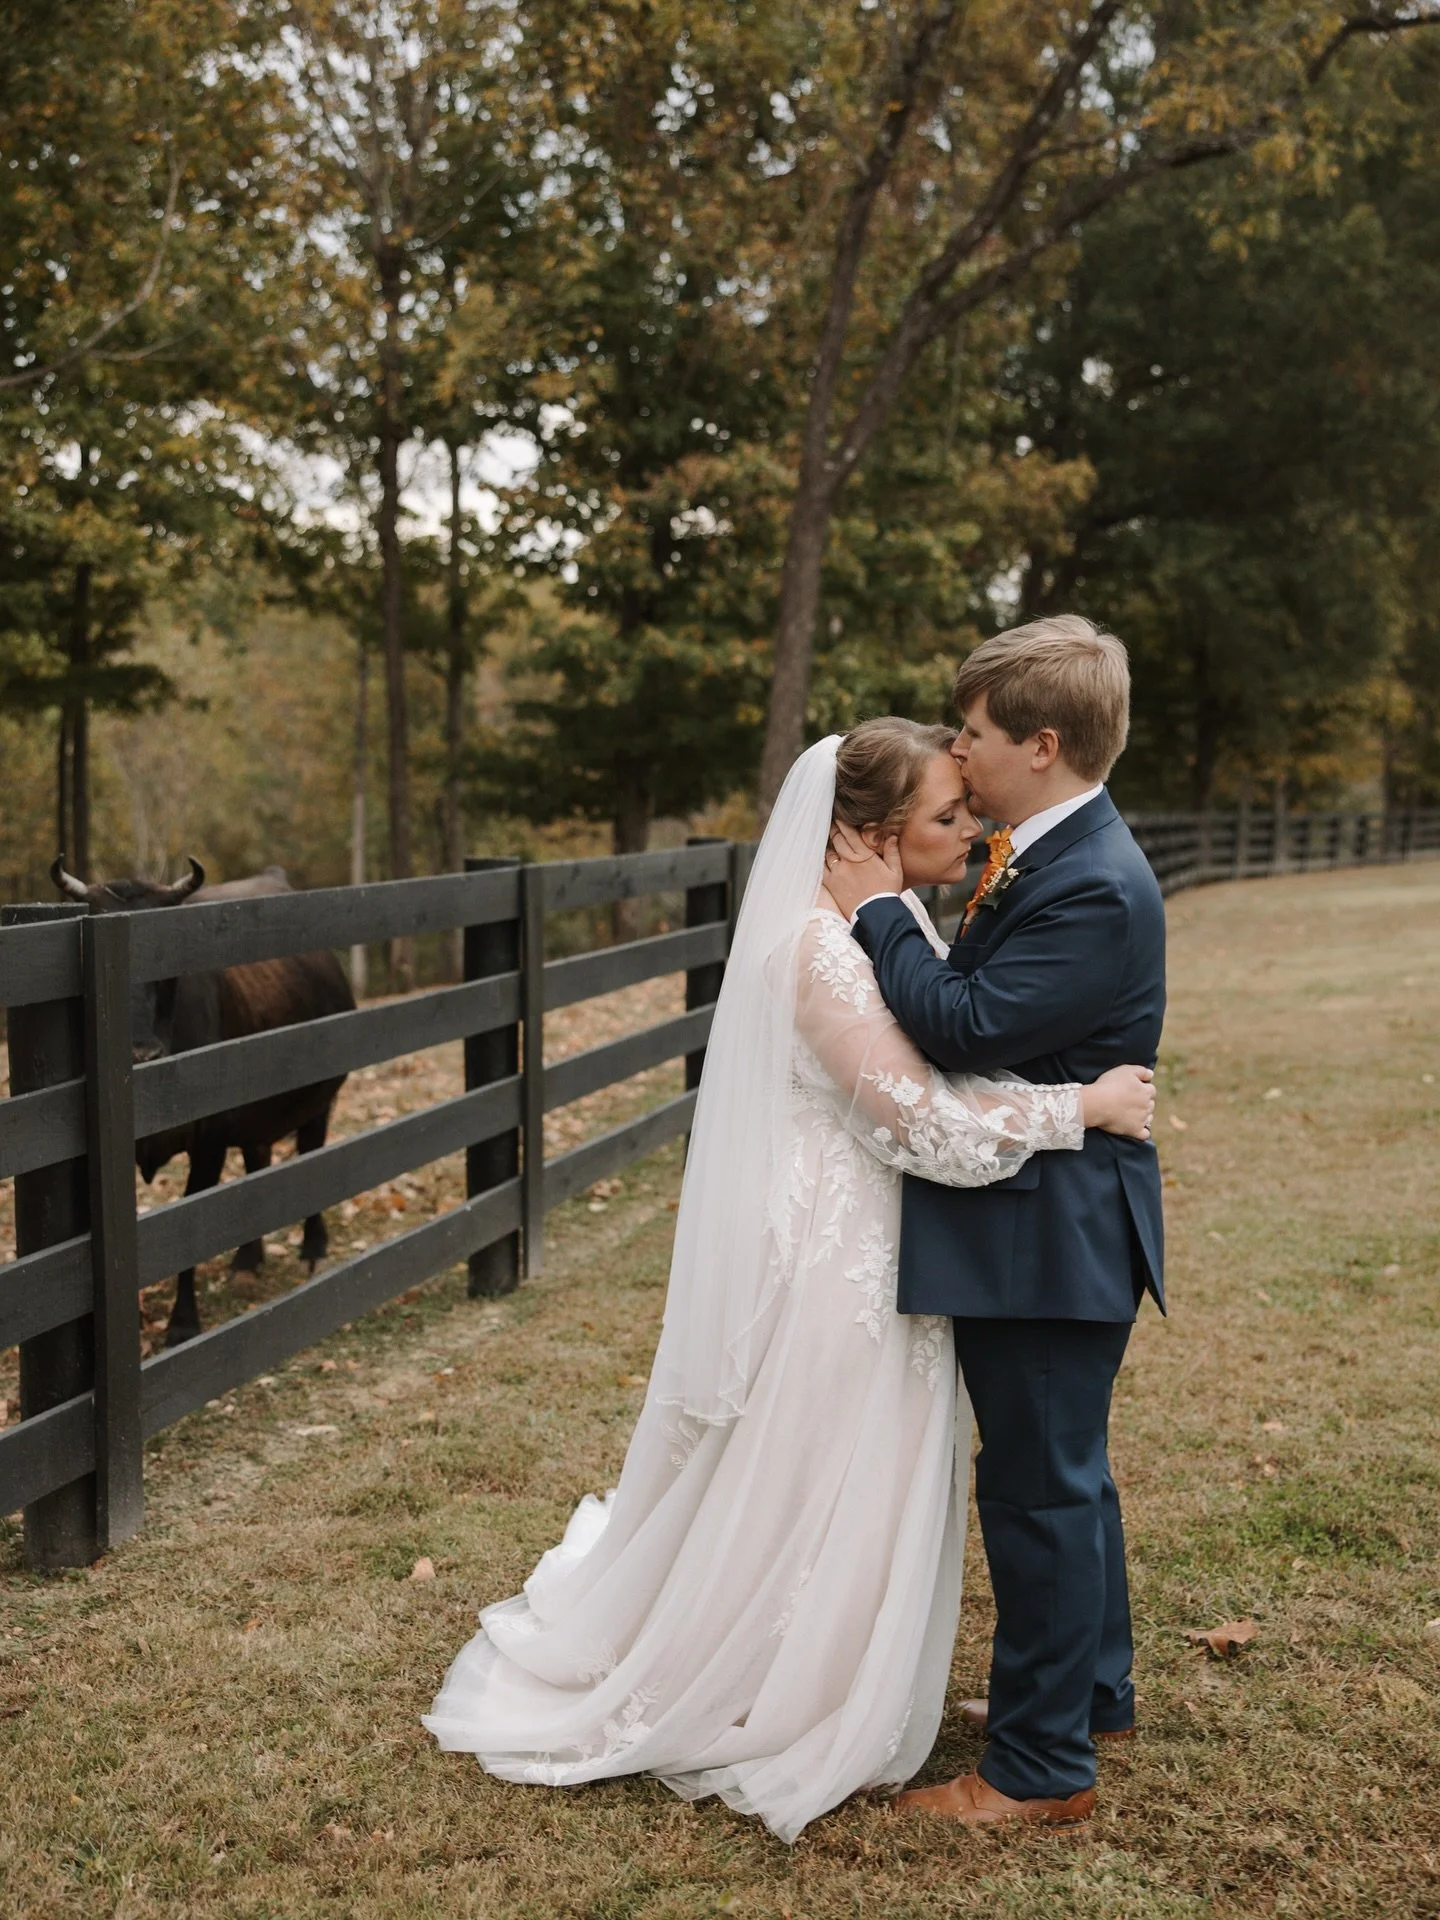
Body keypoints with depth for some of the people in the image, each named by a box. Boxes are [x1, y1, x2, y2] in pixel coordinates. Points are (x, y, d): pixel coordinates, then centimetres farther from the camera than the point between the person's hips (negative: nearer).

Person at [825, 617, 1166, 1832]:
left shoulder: (1094, 890, -24)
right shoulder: (1051, 854, 8)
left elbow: (968, 1026, -28)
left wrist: (879, 911, -18)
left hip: (1051, 1236, -11)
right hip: (1045, 1225, 11)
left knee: (1041, 1486, 1)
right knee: (1066, 1471, 23)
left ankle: (1042, 1769, 16)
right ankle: (1092, 1692, 41)